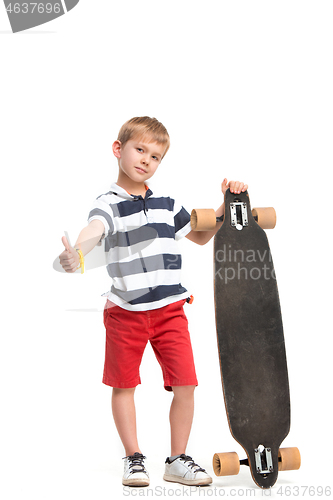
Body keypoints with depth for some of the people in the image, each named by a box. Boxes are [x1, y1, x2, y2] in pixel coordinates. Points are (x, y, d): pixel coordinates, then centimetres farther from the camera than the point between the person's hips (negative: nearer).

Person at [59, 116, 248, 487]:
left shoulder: (167, 205, 11)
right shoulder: (109, 204, -8)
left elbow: (200, 236, 27)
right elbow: (94, 230, -32)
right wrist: (76, 254, -54)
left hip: (170, 309, 4)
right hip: (125, 312, -3)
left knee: (185, 384, -2)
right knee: (124, 385, 7)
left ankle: (177, 461, 13)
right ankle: (134, 459, 24)